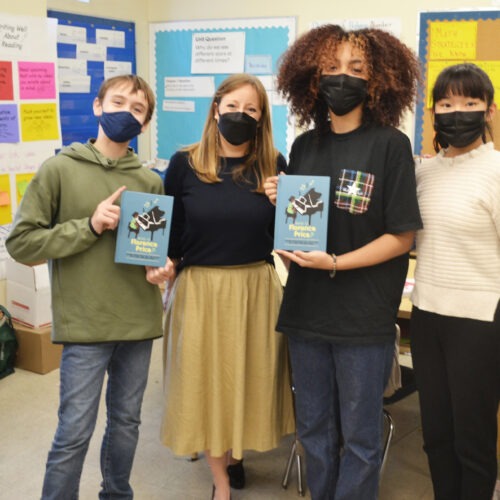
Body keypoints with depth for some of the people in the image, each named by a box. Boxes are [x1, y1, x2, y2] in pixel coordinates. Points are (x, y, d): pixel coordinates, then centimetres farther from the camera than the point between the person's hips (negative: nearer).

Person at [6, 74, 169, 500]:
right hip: (84, 323, -4)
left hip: (139, 321, 4)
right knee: (74, 432, 2)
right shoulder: (59, 169, -5)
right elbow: (21, 242, -7)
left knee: (127, 422, 17)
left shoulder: (151, 181, 5)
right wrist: (89, 226, -15)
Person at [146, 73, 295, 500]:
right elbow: (168, 229, 1)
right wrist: (163, 264, -16)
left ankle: (234, 455, 42)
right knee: (206, 382, 9)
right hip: (200, 288, -1)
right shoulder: (185, 164, -3)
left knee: (249, 380, 13)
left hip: (255, 288, 1)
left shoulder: (273, 166, 1)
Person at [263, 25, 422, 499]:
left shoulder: (390, 145, -8)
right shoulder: (304, 146, 6)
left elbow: (401, 236, -10)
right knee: (313, 429, 18)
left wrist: (334, 263, -19)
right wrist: (278, 204, -7)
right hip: (305, 310, 5)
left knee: (359, 436, 10)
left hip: (364, 318, -4)